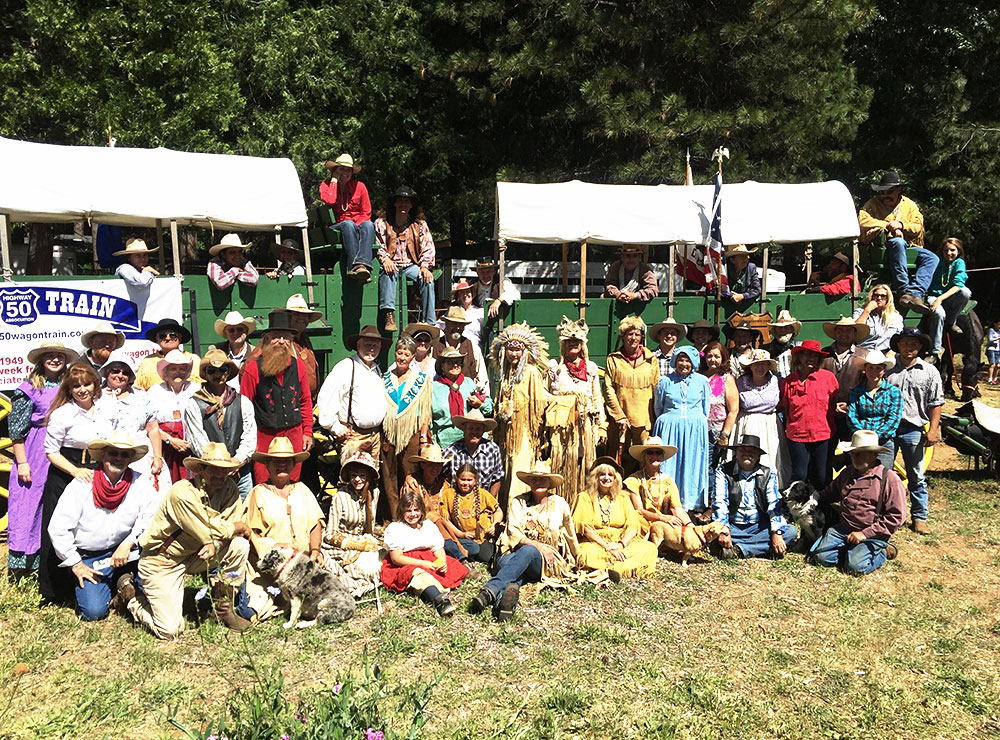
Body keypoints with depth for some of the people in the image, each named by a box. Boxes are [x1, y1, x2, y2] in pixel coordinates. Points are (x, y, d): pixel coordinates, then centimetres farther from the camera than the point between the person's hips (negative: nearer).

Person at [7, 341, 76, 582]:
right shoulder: (30, 388, -3)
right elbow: (17, 428, -5)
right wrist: (22, 462, -10)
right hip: (35, 455, -4)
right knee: (27, 506, -1)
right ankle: (19, 565, 8)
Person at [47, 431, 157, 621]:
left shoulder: (140, 483, -3)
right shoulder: (82, 484, -9)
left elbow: (152, 518, -13)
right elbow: (58, 529, -9)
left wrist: (129, 543, -26)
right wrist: (75, 564, -9)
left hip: (125, 550, 1)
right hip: (88, 557, -1)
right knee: (94, 611, -20)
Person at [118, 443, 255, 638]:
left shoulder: (228, 488, -7)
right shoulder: (182, 494, -27)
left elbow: (236, 523, -7)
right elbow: (210, 532, -28)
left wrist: (215, 543, -27)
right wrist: (240, 527, -12)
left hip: (194, 554, 6)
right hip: (162, 561, -6)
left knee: (240, 546, -18)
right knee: (169, 631, -10)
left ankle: (224, 607, 1)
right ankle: (131, 595, 18)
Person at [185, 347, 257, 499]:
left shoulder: (243, 402, 11)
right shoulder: (193, 405, 3)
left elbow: (250, 438, 4)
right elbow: (198, 442, -3)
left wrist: (236, 462, -9)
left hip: (241, 471, 2)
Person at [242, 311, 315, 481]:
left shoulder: (298, 366, 7)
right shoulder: (253, 368, -4)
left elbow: (306, 401, 14)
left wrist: (307, 432, 10)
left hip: (294, 434, 3)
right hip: (264, 435, -3)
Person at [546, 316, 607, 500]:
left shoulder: (591, 368, 14)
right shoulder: (554, 367, 9)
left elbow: (598, 399, 14)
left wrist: (601, 427, 7)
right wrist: (545, 428, 0)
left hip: (585, 425, 2)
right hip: (561, 426, -1)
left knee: (583, 465, 0)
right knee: (561, 466, -5)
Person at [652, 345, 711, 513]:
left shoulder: (702, 381, 6)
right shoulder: (665, 381, 5)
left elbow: (706, 407, 12)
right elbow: (658, 407, 14)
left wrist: (698, 424, 9)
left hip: (695, 429, 0)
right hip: (669, 428, 0)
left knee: (692, 465, 0)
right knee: (668, 464, -3)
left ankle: (691, 503, 7)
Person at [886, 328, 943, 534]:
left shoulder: (929, 372, 5)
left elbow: (936, 403, 4)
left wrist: (933, 430, -3)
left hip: (913, 429, 0)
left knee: (916, 476, 8)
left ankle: (919, 517, 18)